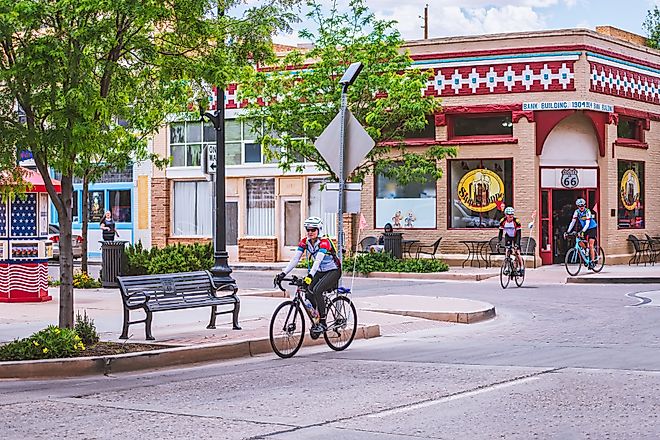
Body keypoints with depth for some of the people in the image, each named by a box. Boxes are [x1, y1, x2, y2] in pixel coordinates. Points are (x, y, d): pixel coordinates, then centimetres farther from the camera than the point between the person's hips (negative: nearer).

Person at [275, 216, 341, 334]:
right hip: (320, 271, 7)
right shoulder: (305, 242, -6)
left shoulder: (324, 242, -25)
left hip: (333, 271, -7)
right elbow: (295, 259, -11)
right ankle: (317, 319, 10)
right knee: (309, 293, -11)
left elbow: (318, 260, -39)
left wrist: (310, 275, -53)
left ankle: (323, 324, -20)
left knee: (317, 290, -27)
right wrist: (283, 273, -23)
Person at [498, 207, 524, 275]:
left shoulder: (516, 221, -30)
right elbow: (500, 233, -17)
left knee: (517, 252, -12)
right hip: (508, 236, 3)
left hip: (515, 237, -3)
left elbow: (519, 233, -29)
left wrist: (517, 243, -39)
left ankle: (522, 266, 4)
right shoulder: (503, 221, -21)